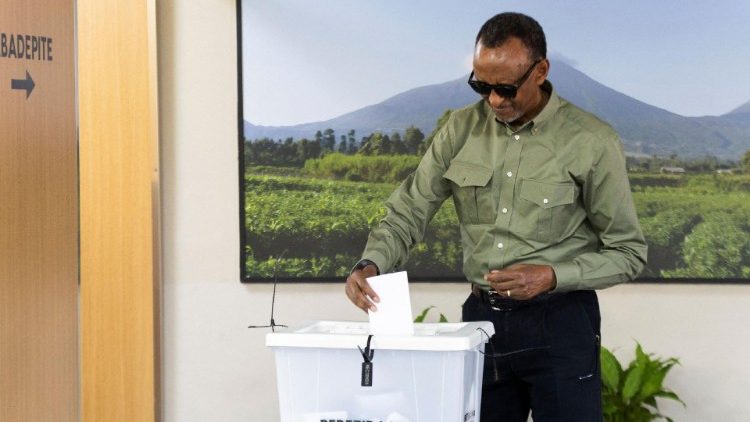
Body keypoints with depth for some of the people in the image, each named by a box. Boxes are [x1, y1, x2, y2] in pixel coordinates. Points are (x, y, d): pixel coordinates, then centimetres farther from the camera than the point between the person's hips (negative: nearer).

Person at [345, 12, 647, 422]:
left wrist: (552, 277, -19)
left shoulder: (591, 142, -9)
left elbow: (627, 253, -4)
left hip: (559, 325, -3)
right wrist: (371, 265, -15)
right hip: (481, 317, 4)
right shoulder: (461, 130, 2)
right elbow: (406, 214, 5)